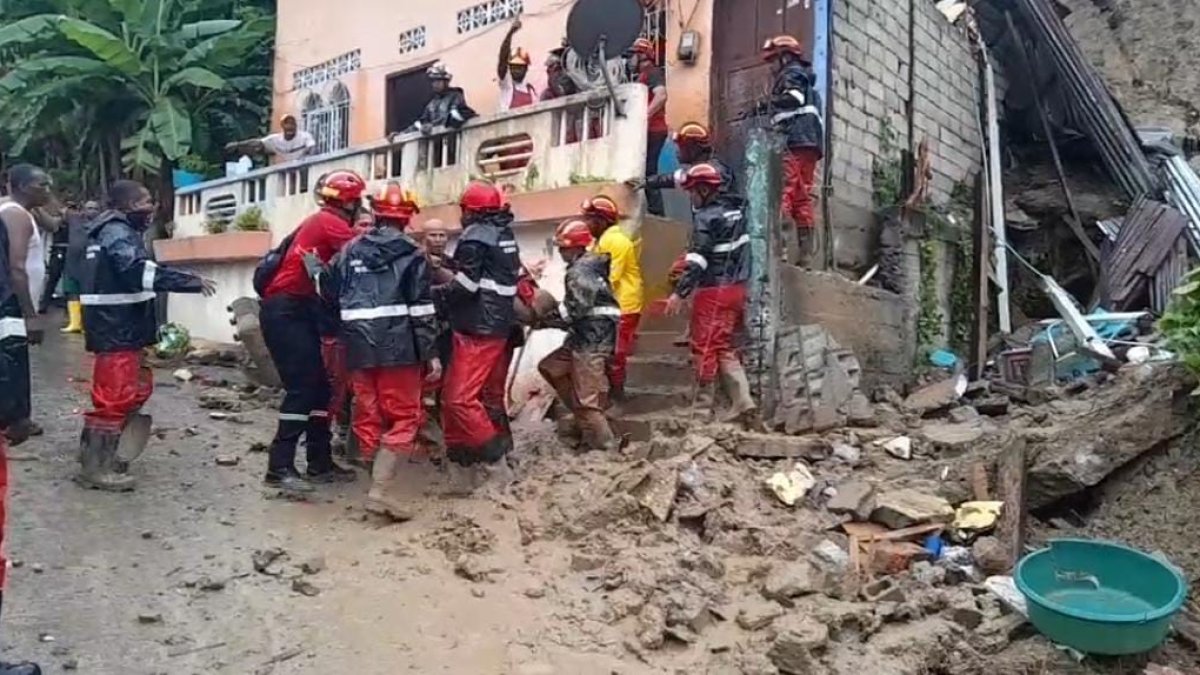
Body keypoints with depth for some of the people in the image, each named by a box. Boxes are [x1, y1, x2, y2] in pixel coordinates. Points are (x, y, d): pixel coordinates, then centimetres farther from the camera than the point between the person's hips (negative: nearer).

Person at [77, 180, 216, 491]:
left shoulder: (119, 231, 20)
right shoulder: (117, 233, -14)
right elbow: (141, 271, -29)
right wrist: (193, 281, -29)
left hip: (122, 328, 11)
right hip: (116, 330, -11)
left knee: (134, 391, 18)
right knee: (114, 397, -6)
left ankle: (96, 454, 29)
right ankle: (95, 468, 3)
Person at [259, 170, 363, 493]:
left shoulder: (319, 221, 21)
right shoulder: (332, 223, -8)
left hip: (294, 311, 10)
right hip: (286, 312, -10)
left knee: (318, 385, 9)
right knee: (302, 387, -12)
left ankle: (320, 463, 13)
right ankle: (279, 468, -11)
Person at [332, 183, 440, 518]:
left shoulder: (350, 250, 13)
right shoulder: (410, 253, -2)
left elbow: (336, 299, 15)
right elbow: (422, 308, -6)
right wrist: (431, 353, -3)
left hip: (358, 346, 5)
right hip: (398, 346, -5)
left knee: (368, 413, 13)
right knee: (404, 415, 0)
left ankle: (377, 477, 20)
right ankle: (379, 490, -10)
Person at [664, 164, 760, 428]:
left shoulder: (706, 217, -13)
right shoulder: (736, 209, 11)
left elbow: (698, 259, -20)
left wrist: (680, 292, -21)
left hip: (713, 291, -8)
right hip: (737, 288, 9)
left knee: (704, 349, -1)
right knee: (725, 349, 14)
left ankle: (702, 409, 5)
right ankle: (743, 403, 7)